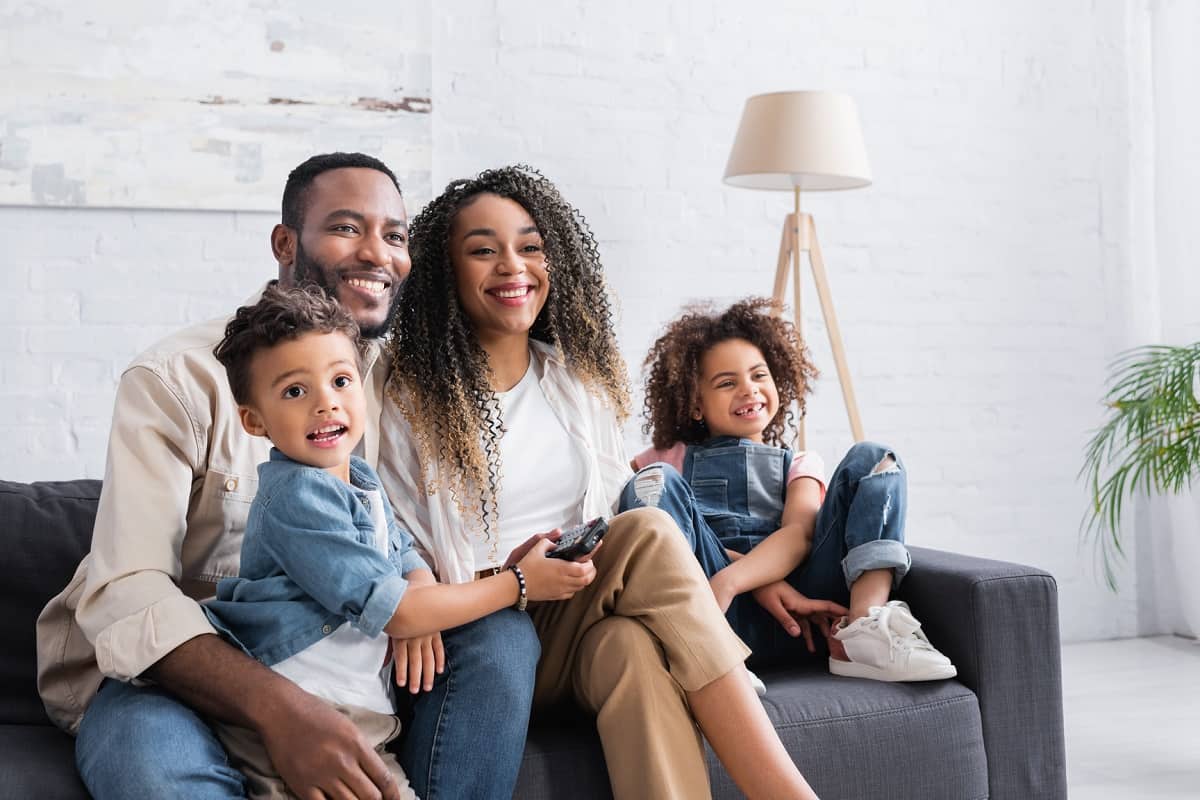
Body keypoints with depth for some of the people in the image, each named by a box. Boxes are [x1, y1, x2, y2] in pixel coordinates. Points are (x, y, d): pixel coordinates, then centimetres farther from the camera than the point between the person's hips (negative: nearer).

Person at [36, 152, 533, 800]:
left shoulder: (396, 379, 3)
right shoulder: (178, 377, -15)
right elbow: (124, 593, -25)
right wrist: (276, 706, -41)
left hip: (322, 658, 5)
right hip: (161, 671, -5)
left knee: (497, 633, -16)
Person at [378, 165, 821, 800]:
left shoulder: (582, 378, 13)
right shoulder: (409, 399, -2)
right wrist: (508, 578, -20)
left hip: (592, 624, 4)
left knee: (633, 647, -34)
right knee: (647, 534, -30)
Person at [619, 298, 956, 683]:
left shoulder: (799, 464, 25)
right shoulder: (671, 460, 23)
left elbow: (800, 532, 2)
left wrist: (728, 581, -20)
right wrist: (766, 582, -14)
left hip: (794, 614, 2)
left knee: (871, 459, -8)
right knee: (655, 480, -20)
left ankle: (866, 627, -33)